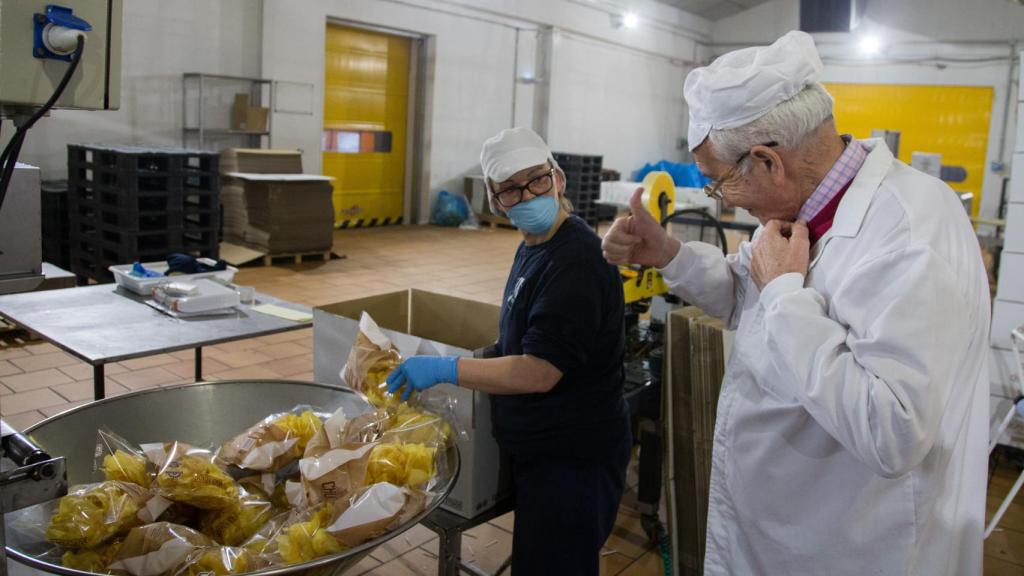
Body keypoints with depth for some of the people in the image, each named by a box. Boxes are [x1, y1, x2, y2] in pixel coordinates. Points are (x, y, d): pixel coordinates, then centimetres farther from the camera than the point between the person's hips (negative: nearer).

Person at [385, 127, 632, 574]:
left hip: (573, 458, -10)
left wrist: (444, 369, -23)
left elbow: (539, 373, -27)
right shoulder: (533, 247, 8)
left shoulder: (575, 260, -24)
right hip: (540, 451, 10)